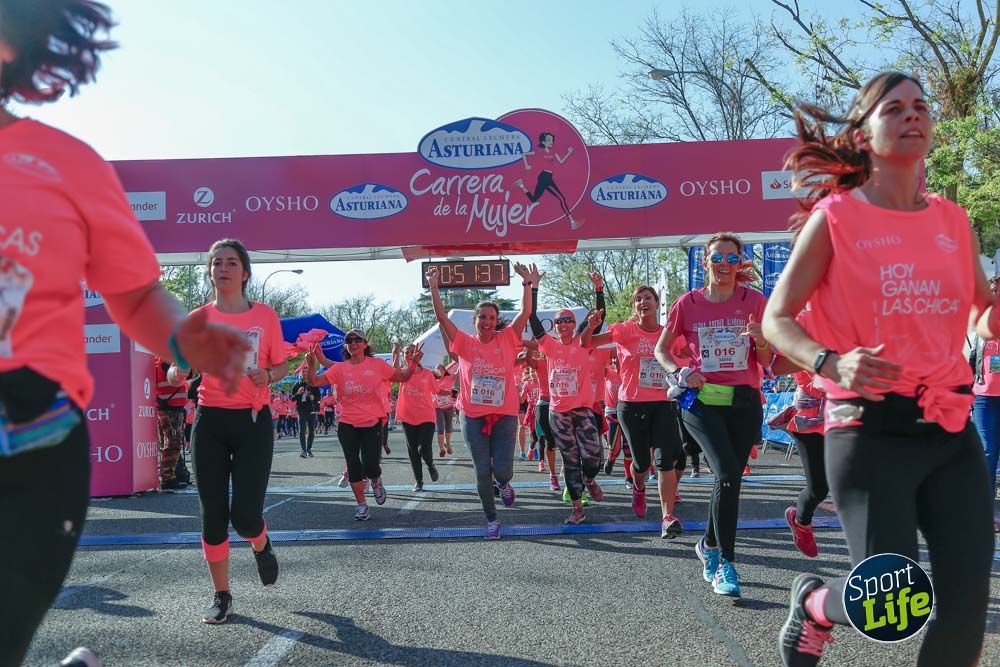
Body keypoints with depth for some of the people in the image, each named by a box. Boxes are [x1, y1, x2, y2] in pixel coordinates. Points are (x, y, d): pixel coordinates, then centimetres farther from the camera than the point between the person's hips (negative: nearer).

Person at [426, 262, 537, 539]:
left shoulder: (507, 339, 2)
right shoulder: (465, 343, 2)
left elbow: (526, 312, -5)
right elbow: (441, 317, -4)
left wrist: (528, 284, -10)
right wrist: (433, 287, -7)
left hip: (504, 415, 0)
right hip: (473, 416, 1)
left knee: (502, 470, -6)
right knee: (482, 471, 5)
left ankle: (504, 484, 32)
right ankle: (491, 519, 22)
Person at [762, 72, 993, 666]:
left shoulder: (954, 221, 9)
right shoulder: (835, 216, -5)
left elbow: (985, 306, 23)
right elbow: (777, 320, -5)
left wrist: (990, 323, 0)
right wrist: (831, 364, -23)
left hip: (952, 428, 5)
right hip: (871, 429, -5)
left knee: (969, 602, 4)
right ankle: (814, 603, 29)